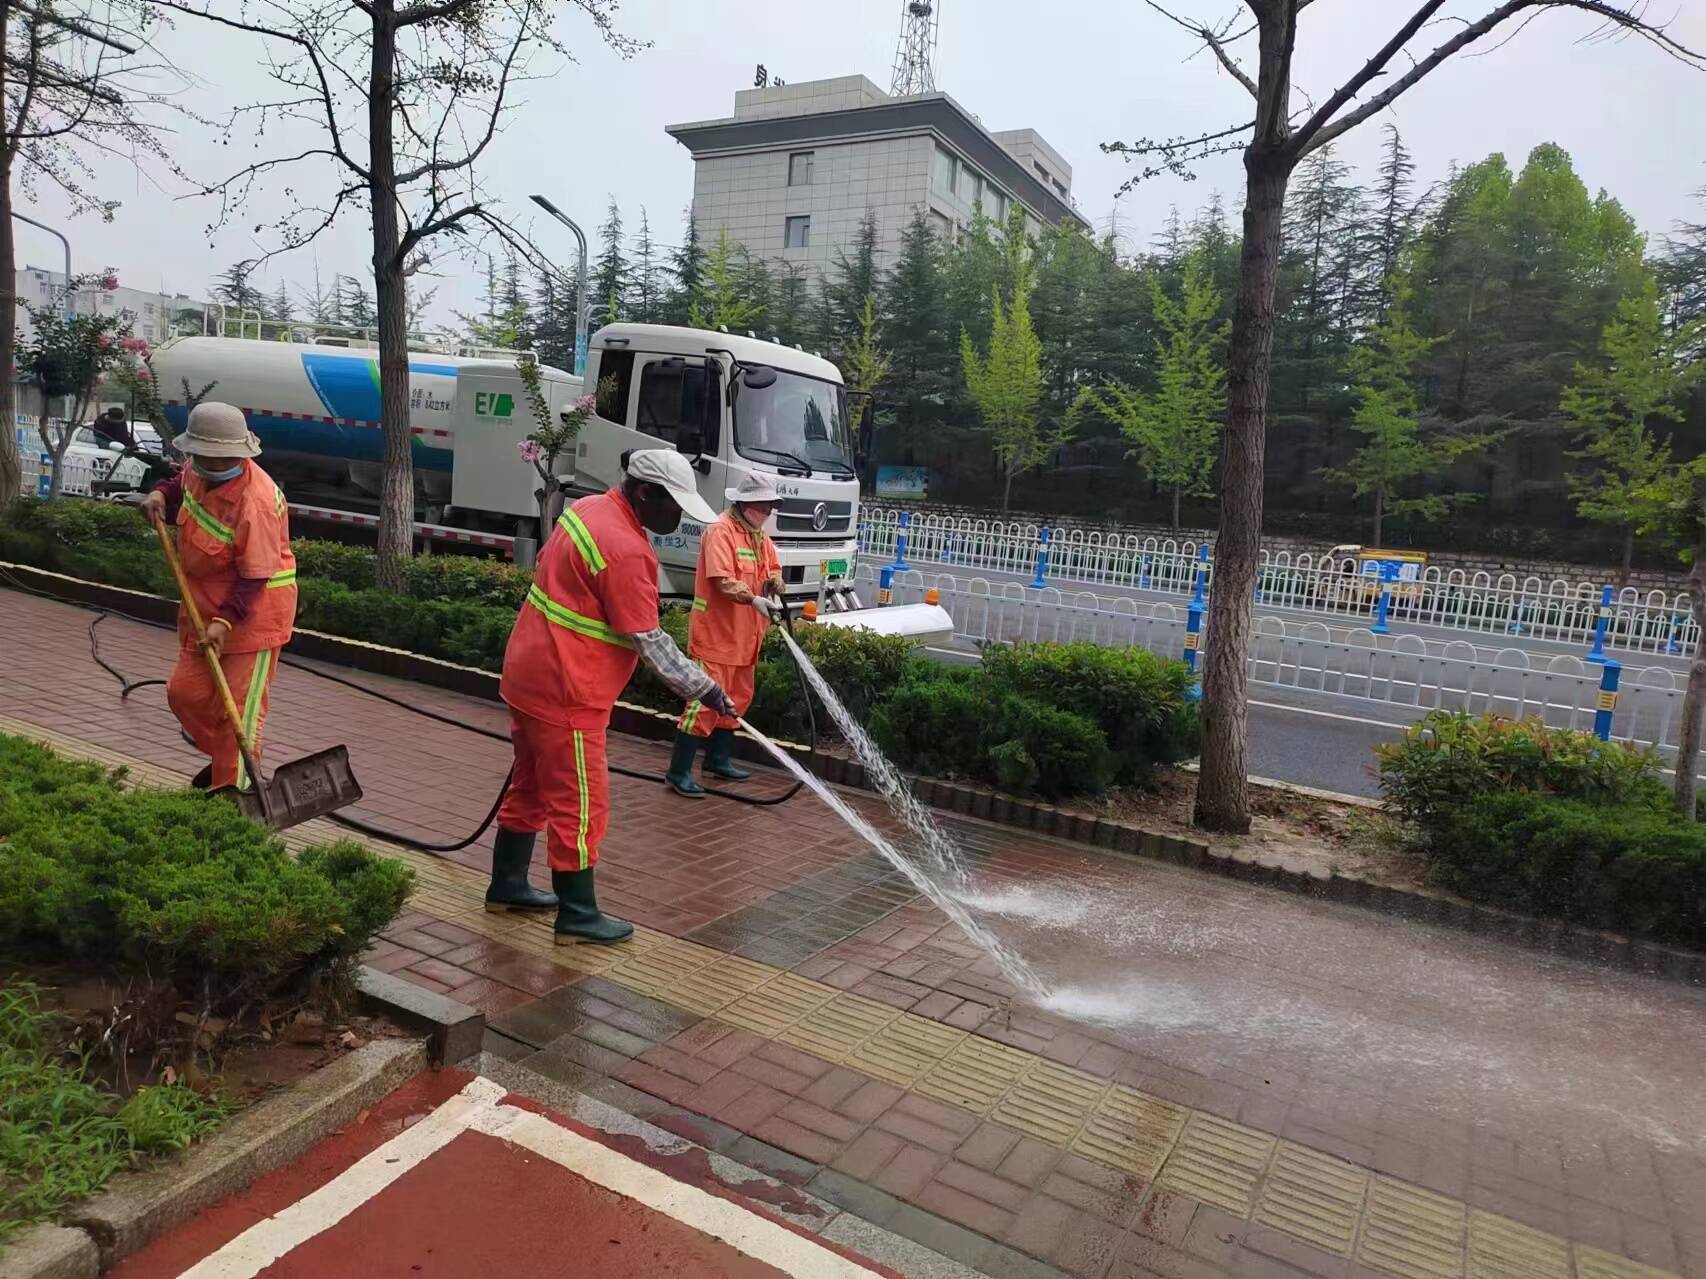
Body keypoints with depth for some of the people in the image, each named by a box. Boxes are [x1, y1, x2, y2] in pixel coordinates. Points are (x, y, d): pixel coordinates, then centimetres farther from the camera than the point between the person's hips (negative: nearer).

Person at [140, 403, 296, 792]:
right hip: (204, 605, 9)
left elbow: (253, 578, -25)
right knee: (184, 692, 15)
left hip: (253, 610, -9)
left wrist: (225, 621, -31)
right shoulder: (199, 473, -2)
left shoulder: (256, 502, -27)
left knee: (238, 707, -3)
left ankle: (232, 786, 10)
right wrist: (161, 495, 4)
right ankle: (222, 755, 37)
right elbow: (181, 485, 26)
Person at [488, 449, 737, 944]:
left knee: (531, 786, 21)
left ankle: (507, 884, 35)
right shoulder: (627, 550, -23)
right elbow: (648, 640, -20)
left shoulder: (588, 509, 7)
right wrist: (702, 687, -12)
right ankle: (577, 914, 13)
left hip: (530, 674, 10)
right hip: (564, 693, -10)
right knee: (580, 805, 1)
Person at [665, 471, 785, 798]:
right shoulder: (721, 531, -15)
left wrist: (774, 588, -3)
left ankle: (718, 759, 32)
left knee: (737, 699, 17)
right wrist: (754, 600, -37)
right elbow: (722, 580, -24)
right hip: (715, 633, -10)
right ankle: (679, 771, -4)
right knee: (705, 701, -10)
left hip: (744, 635, 10)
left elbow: (773, 568, 20)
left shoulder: (760, 535, 14)